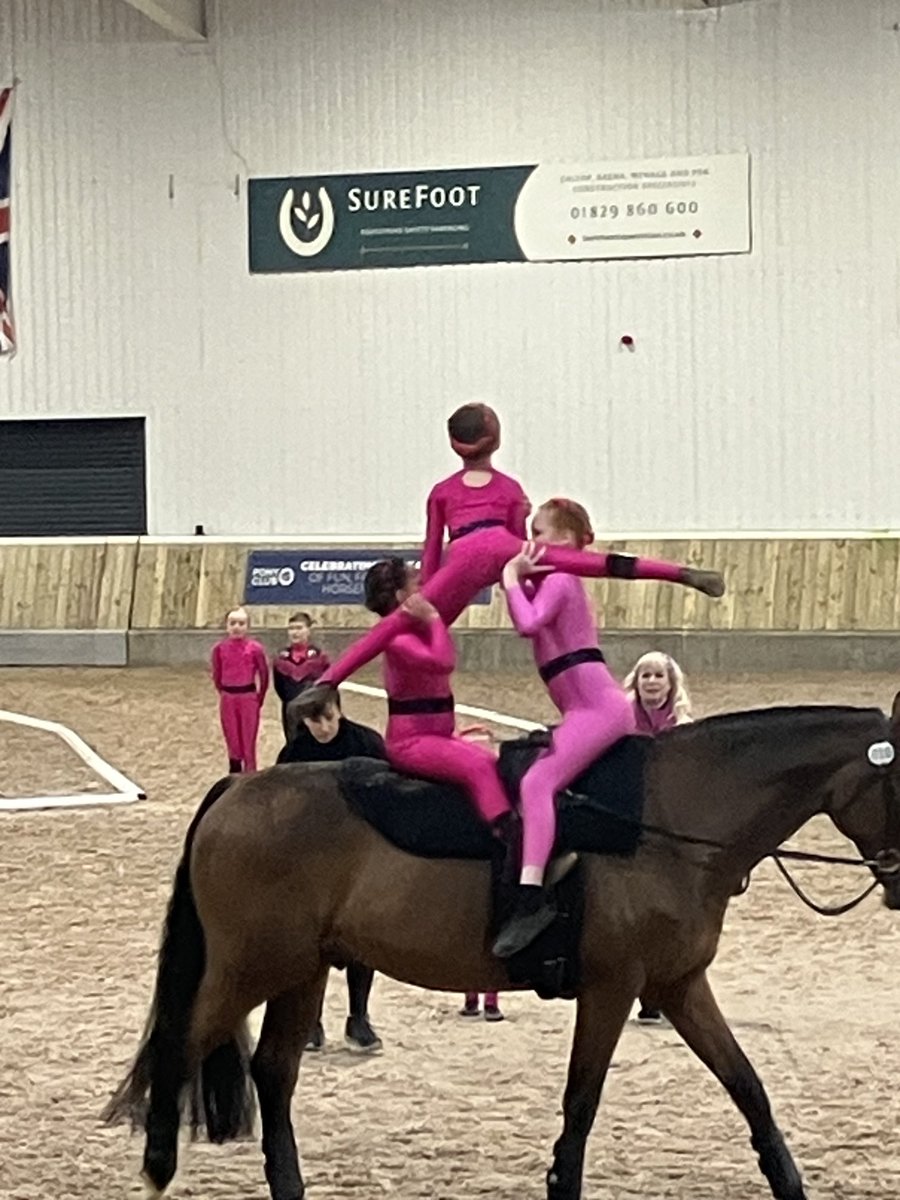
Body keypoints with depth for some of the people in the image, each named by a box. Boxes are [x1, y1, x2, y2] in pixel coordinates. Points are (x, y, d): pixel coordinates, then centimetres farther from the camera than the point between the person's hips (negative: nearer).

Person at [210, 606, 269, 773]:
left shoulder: (255, 648, -10)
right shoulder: (219, 648, -3)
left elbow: (264, 674, -1)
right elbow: (217, 675, 9)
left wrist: (259, 698, 2)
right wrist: (223, 693, 10)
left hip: (249, 698, -2)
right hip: (228, 700, 2)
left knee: (248, 745, 1)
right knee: (232, 744, 10)